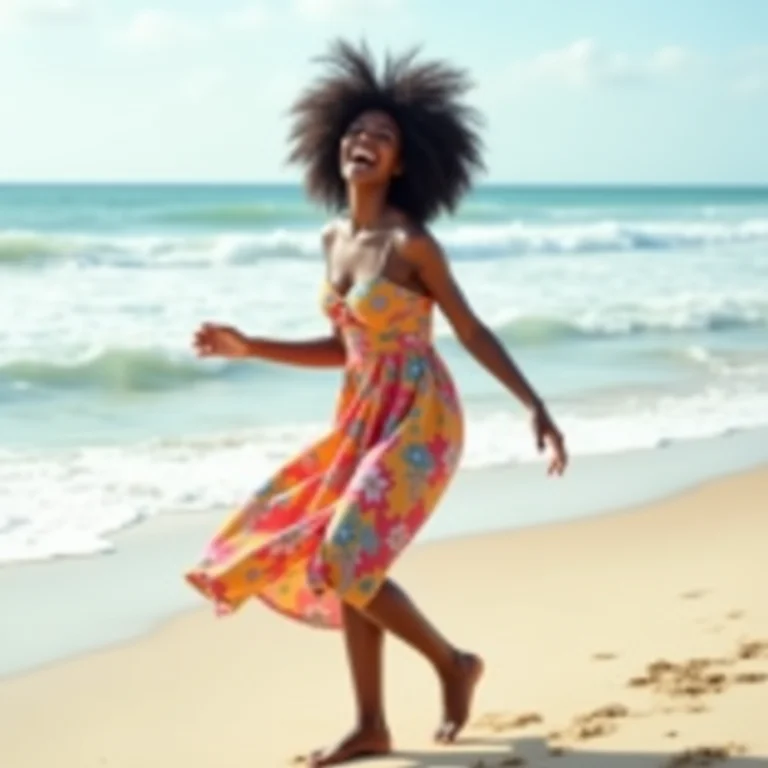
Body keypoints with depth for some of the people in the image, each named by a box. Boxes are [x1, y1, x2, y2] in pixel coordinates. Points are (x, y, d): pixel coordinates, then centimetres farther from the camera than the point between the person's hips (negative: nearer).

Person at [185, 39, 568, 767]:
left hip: (417, 420, -8)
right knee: (338, 564, 6)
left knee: (347, 562, -14)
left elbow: (472, 331, -11)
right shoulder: (334, 238, 7)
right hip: (363, 418, 8)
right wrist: (248, 346, 12)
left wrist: (534, 406, -17)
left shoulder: (411, 241, -16)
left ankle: (452, 663, 10)